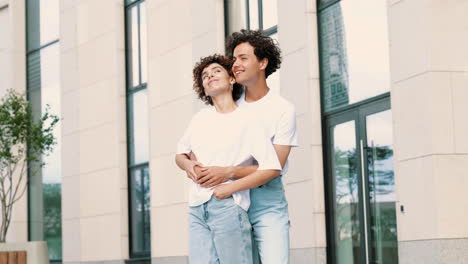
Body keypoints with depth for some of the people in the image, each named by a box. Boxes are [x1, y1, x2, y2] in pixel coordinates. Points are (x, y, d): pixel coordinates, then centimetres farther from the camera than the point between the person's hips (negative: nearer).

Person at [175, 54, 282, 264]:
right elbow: (180, 154, 30)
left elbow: (272, 168, -8)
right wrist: (187, 164, 5)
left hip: (227, 206, -5)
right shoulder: (200, 118, 17)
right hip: (197, 208, 5)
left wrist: (230, 188, -12)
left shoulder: (246, 120, 0)